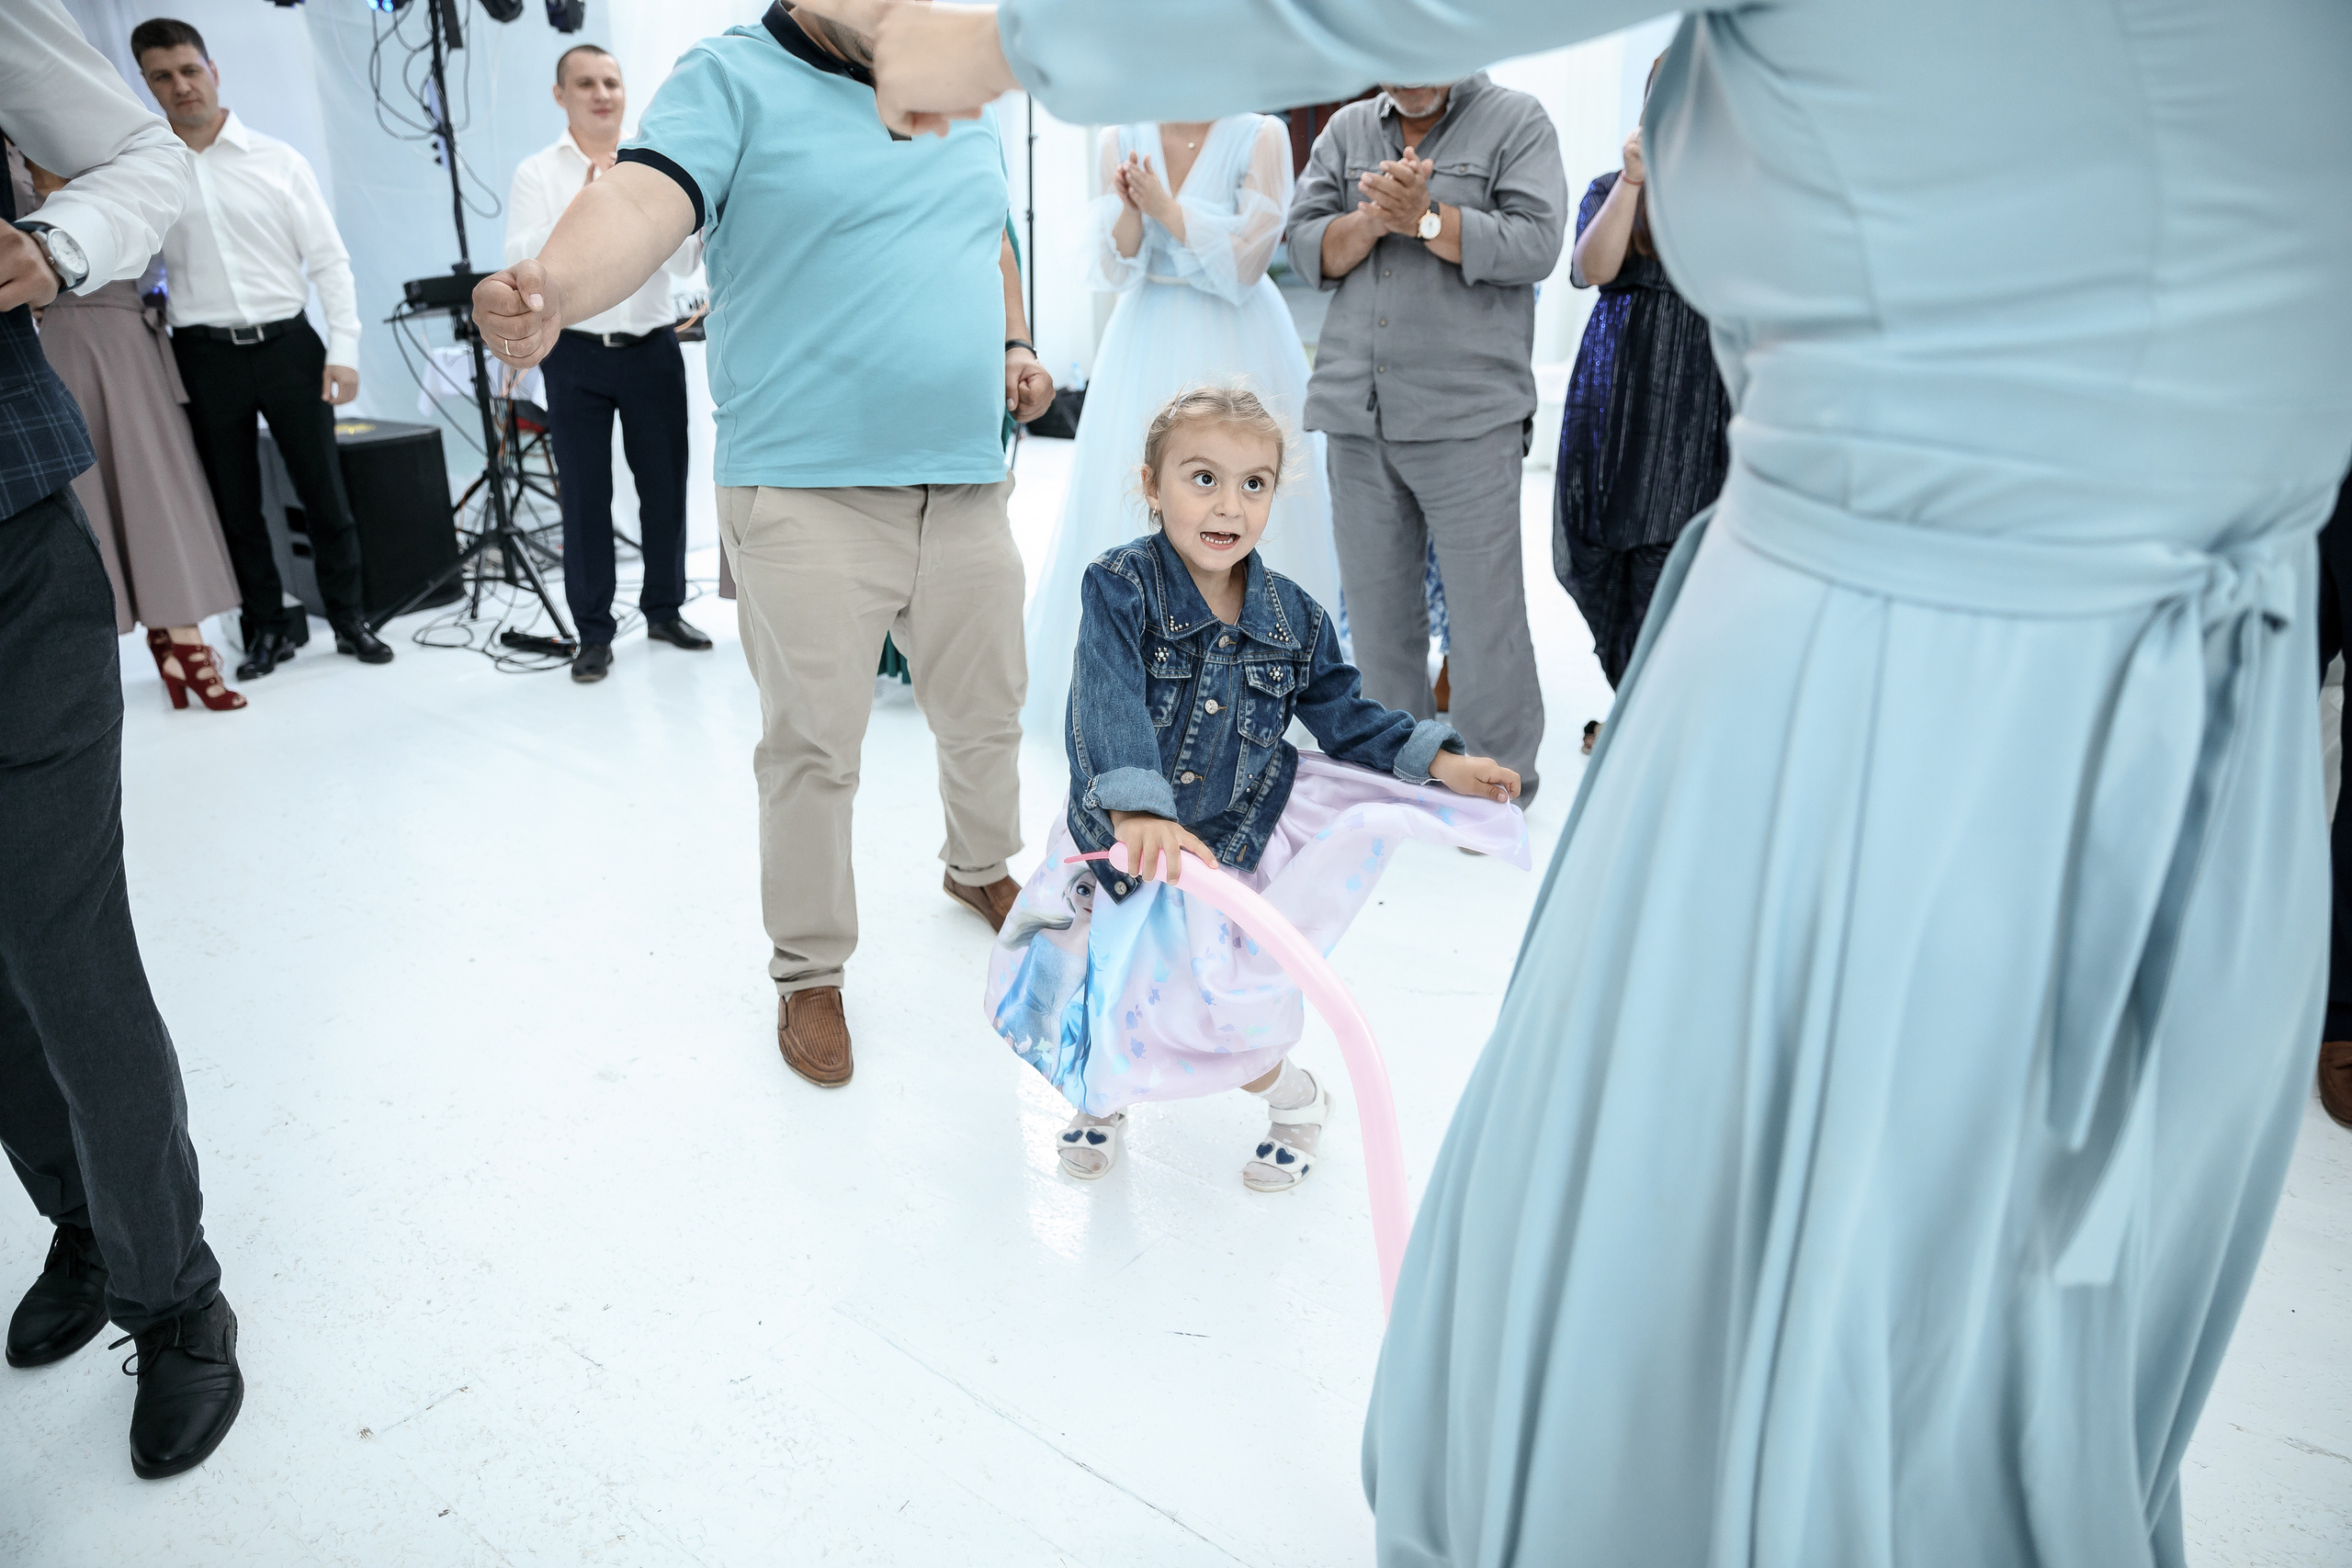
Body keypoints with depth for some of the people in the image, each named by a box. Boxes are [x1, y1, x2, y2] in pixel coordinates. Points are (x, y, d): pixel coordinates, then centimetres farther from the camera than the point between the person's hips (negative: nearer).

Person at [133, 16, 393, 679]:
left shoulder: (277, 160, 3)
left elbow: (329, 259, 2)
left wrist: (344, 349, -6)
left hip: (287, 344, -1)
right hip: (204, 354, 1)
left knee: (325, 493, 3)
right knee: (234, 503, 8)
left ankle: (349, 619, 17)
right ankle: (268, 626, 21)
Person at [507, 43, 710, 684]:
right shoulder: (536, 174, 3)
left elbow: (685, 269, 5)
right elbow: (520, 268, -9)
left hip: (654, 348, 2)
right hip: (577, 354, -2)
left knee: (665, 487, 7)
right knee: (585, 498, 1)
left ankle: (664, 609, 23)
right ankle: (593, 633, 9)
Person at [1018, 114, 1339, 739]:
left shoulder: (1260, 137, -6)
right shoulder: (1121, 138, 3)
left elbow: (1244, 264, -13)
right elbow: (1117, 271, 0)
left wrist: (1165, 207, -17)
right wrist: (1131, 210, -18)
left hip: (1239, 344, -3)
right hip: (1147, 343, 3)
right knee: (1127, 495, 3)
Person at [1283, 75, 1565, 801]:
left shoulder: (1516, 122, 4)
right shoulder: (1346, 130, 16)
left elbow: (1535, 244, -9)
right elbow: (1307, 248, 6)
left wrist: (1425, 218, -14)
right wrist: (1375, 219, -11)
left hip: (1467, 413, -4)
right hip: (1356, 413, 4)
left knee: (1482, 604, -3)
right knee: (1376, 602, 10)